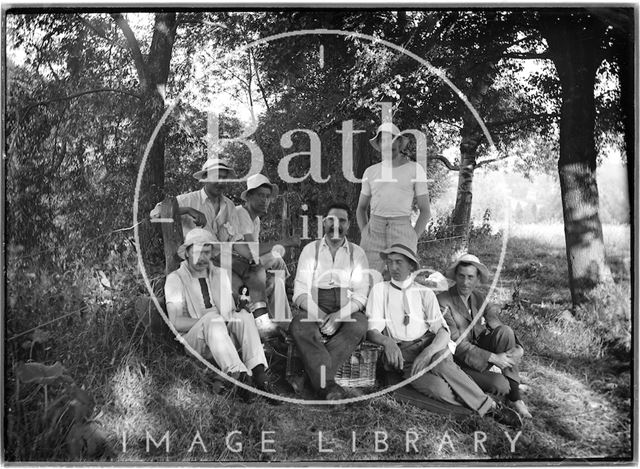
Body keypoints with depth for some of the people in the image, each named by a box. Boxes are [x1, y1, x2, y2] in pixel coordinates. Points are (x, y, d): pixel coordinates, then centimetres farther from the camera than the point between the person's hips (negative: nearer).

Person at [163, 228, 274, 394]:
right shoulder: (175, 279, 3)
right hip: (193, 340, -4)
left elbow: (231, 310, 11)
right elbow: (176, 322, -9)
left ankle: (258, 373, -42)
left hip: (225, 334, 4)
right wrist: (208, 319, -18)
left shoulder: (221, 274, 18)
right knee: (212, 316, -35)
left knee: (244, 315, -26)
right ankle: (238, 375, -52)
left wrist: (237, 317, -12)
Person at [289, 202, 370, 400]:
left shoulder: (357, 253, 14)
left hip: (348, 309, 0)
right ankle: (328, 385, -41)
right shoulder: (310, 249, 14)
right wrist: (319, 315, -16)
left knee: (359, 326, -34)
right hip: (314, 307, 0)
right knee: (299, 326, -34)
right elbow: (300, 291, 3)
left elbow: (361, 294, 3)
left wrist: (340, 315, -17)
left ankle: (314, 375, -34)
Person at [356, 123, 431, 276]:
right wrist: (364, 234, 6)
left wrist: (412, 239, -4)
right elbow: (361, 208, 21)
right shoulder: (370, 172, 13)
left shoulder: (415, 169, 5)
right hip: (374, 231, 2)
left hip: (402, 230, -2)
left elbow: (425, 210, 5)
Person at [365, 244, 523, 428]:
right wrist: (387, 341, -26)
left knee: (440, 360, -35)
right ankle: (486, 407, -16)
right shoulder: (380, 290, 7)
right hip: (400, 354, -1)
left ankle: (491, 407, -22)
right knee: (438, 388, -30)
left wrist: (428, 352, -23)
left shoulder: (425, 293, 8)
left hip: (428, 345, 1)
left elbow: (443, 331, -2)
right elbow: (371, 330, -2)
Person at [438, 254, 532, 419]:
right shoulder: (443, 302, -16)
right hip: (460, 360, -6)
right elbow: (457, 344, -19)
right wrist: (493, 357, -23)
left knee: (505, 331, -24)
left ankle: (514, 397, -17)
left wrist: (518, 347, -19)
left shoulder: (479, 298, 5)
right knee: (500, 385, -30)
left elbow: (496, 324, 0)